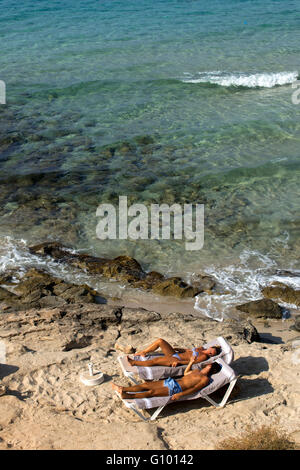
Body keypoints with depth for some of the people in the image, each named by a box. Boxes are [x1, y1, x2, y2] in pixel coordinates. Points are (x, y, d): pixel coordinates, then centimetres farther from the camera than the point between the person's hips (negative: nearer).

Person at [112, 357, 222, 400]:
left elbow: (194, 389, -17)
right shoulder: (197, 371, 25)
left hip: (176, 388, -8)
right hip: (171, 381, 8)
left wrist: (180, 394, -29)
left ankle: (128, 396, -30)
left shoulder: (205, 379, -3)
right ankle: (123, 389, -1)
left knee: (151, 392, -22)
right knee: (146, 384, -1)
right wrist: (191, 363, 28)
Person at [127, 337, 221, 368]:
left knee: (154, 361, -21)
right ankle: (143, 352, 7)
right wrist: (177, 349, 17)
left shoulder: (204, 356, -9)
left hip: (175, 360, -8)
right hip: (174, 354, 8)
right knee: (160, 341, -4)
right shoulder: (200, 348, 16)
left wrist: (178, 362, -25)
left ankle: (133, 362, -10)